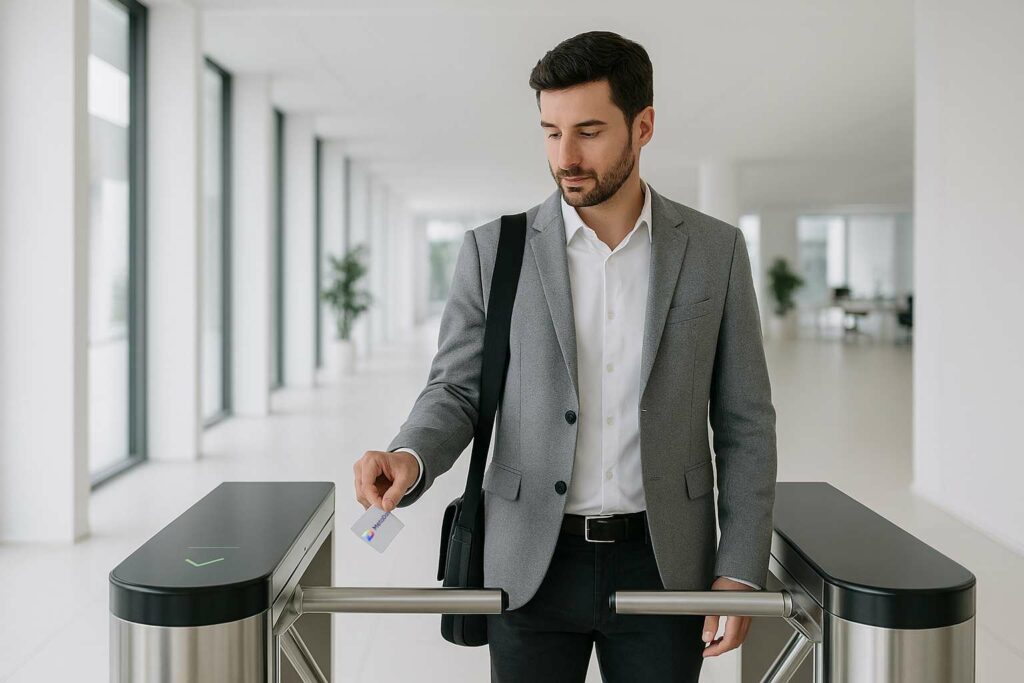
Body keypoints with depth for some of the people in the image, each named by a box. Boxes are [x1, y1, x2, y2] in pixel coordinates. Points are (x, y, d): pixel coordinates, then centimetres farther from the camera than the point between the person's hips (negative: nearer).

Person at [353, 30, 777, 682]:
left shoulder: (715, 249, -1)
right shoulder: (494, 250, -2)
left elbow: (744, 422, 1)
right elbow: (456, 390, 0)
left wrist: (740, 571, -4)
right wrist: (410, 458, -22)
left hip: (661, 564, 0)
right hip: (532, 567, 0)